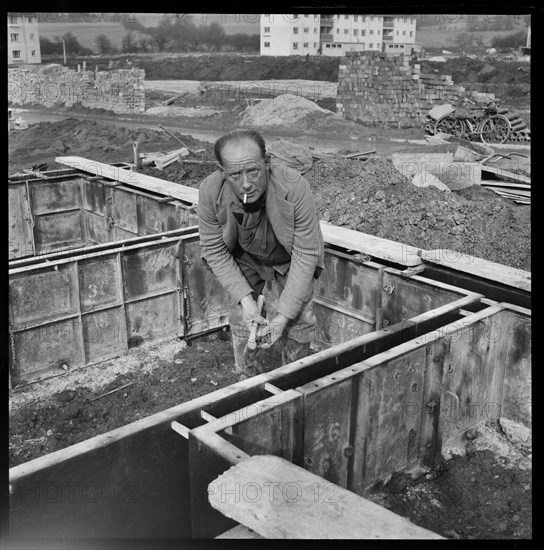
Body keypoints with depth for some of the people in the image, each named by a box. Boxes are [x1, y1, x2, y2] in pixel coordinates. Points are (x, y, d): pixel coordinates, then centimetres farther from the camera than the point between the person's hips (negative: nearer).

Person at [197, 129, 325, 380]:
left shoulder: (294, 187, -39)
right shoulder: (210, 192, -32)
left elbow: (306, 254, -31)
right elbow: (215, 250, -18)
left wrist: (283, 315, -32)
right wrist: (246, 300, -27)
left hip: (289, 256, -1)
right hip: (245, 257, 2)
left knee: (299, 319, -6)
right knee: (241, 317, -2)